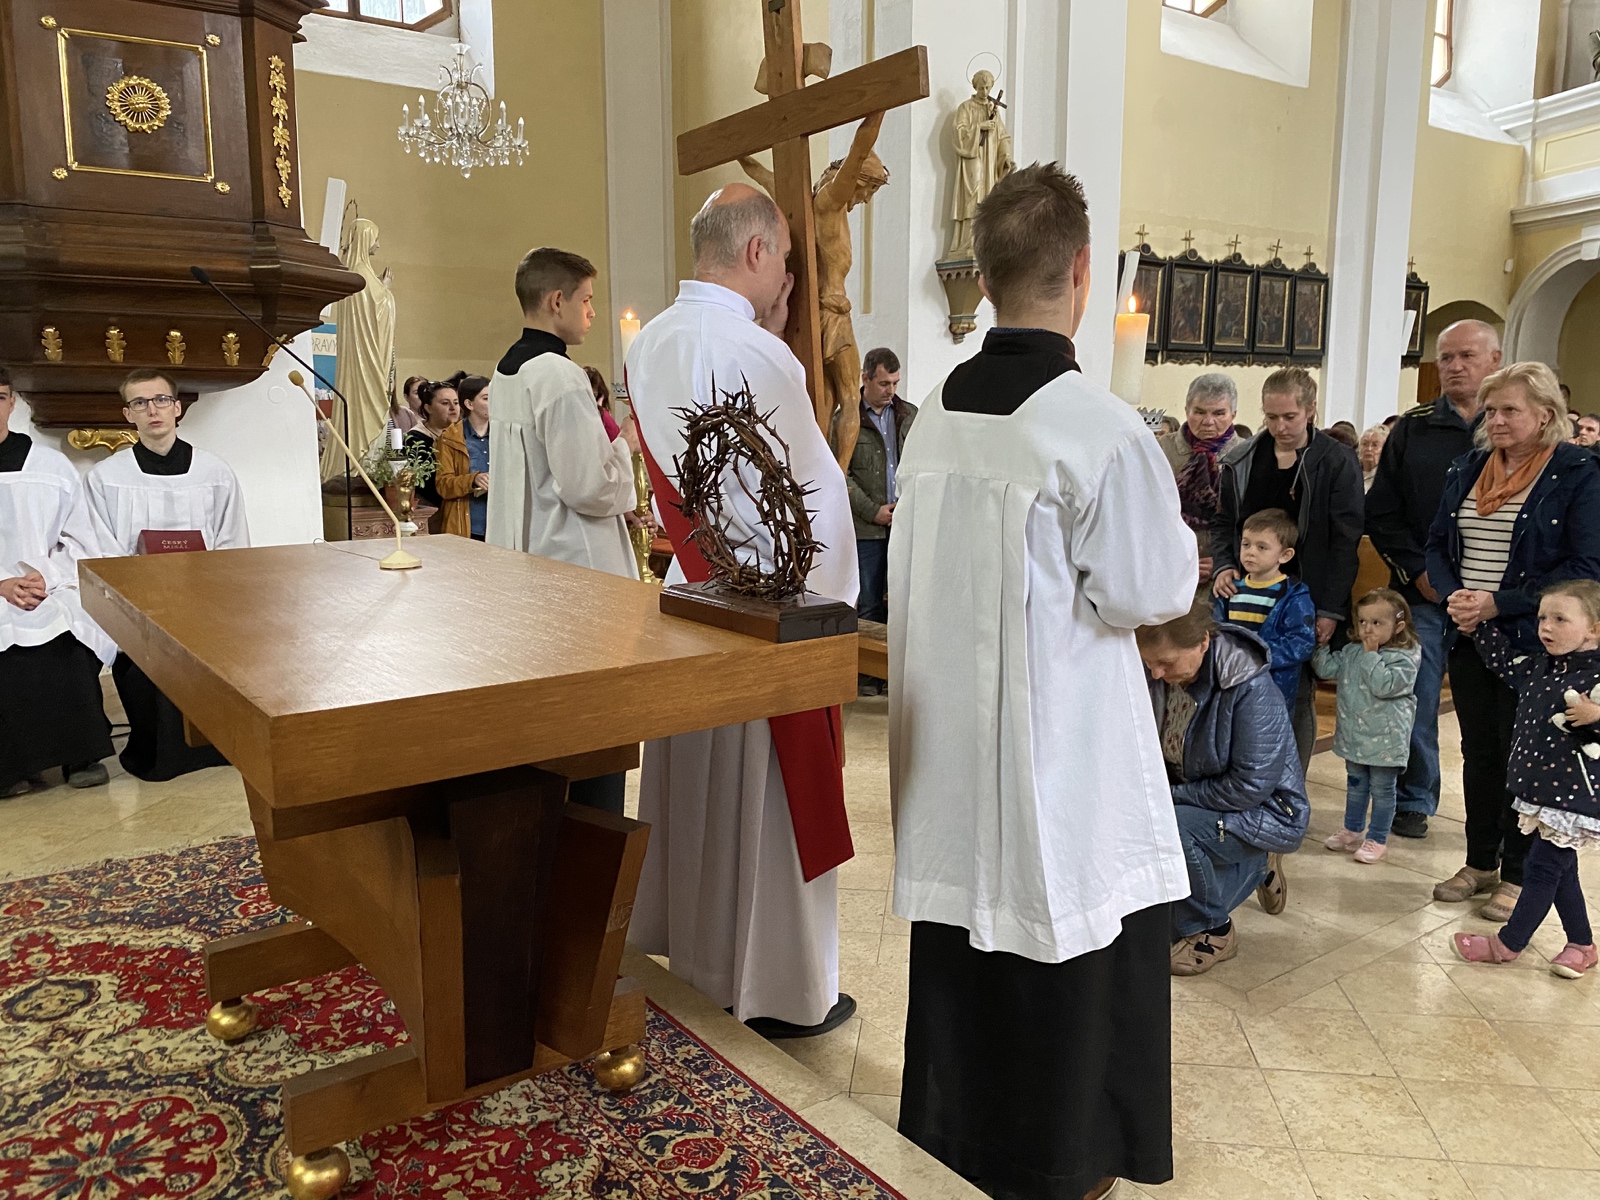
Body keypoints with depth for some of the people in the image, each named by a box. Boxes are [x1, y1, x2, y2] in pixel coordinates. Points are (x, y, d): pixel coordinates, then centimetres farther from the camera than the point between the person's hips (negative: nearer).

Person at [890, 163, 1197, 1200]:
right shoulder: (1099, 428, -20)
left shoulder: (937, 412, 0)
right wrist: (1175, 528, 5)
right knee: (1065, 948, 12)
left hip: (948, 737, 6)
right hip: (1059, 748, -6)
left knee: (962, 909, 19)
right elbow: (1148, 591, -13)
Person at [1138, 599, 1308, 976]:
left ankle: (1212, 931, -5)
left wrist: (1173, 796, -22)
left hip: (1265, 809, -7)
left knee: (1172, 829, -33)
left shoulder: (1252, 689, -27)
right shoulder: (1153, 677, -11)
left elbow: (1250, 787, -27)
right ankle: (1256, 868, 26)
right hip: (1190, 800, 8)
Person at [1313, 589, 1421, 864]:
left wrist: (1371, 655, -22)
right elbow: (1326, 668, 0)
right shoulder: (1351, 652, 4)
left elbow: (1384, 686, -28)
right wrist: (1320, 644, -8)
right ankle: (1352, 831, 33)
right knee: (1355, 785, 19)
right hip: (1354, 735, 6)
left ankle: (1377, 839, 18)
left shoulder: (1405, 658, -15)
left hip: (1385, 740, -6)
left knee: (1382, 789, 7)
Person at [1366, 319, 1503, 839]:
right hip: (1420, 596, 1)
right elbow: (1381, 512, 5)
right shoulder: (1413, 428, 8)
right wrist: (1418, 571, -7)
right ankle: (1413, 801, 19)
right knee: (1414, 703, 4)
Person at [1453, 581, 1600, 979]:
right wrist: (1478, 621, 16)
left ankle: (1508, 944, 14)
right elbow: (1502, 657, 22)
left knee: (1542, 868, 3)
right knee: (1561, 870, 17)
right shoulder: (1537, 669, 5)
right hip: (1542, 793, 8)